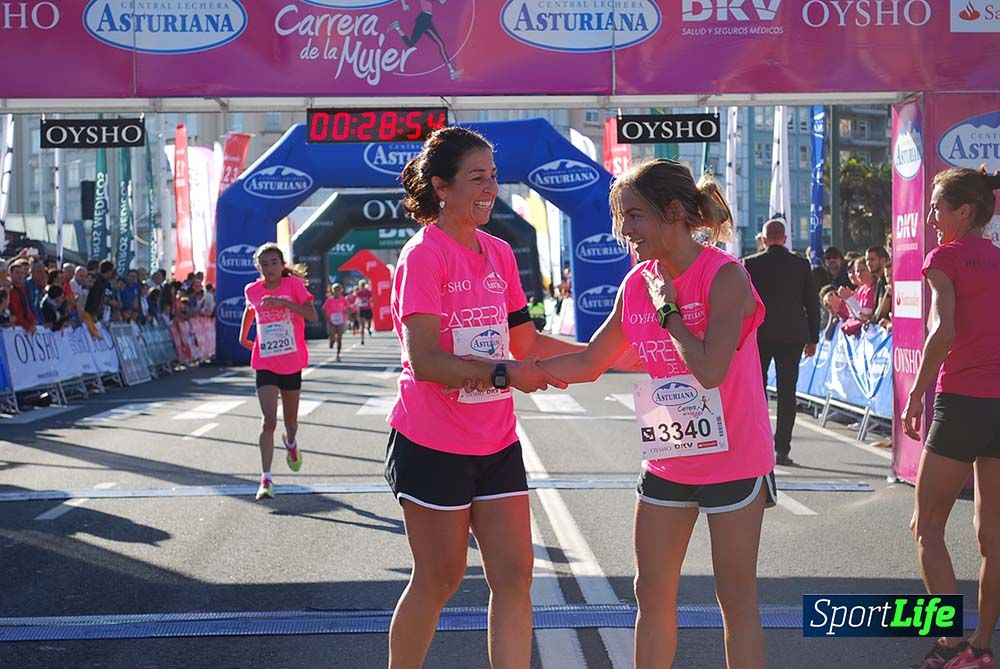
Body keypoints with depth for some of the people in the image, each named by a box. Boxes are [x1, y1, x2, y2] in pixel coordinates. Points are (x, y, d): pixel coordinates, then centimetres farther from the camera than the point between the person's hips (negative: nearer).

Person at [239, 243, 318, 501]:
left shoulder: (293, 284, -9)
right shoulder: (252, 291, 1)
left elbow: (312, 316, -20)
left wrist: (283, 302, -28)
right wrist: (243, 336, 20)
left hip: (292, 362, 0)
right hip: (265, 364, 0)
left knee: (290, 420, 16)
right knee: (269, 420, -15)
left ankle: (291, 442, 53)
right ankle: (266, 479, -17)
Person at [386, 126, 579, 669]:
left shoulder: (499, 253, 8)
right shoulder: (423, 255, -14)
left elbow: (526, 343, 14)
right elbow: (424, 360, -22)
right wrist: (505, 372, -30)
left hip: (495, 444, 7)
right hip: (433, 446, -7)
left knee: (514, 577, 4)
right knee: (439, 581, 5)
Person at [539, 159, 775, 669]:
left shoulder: (724, 277, -18)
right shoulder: (636, 284, 2)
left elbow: (710, 370, -29)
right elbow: (588, 364, 10)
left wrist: (668, 309, -19)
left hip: (732, 459, -6)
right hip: (667, 461, 6)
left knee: (736, 595, 2)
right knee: (652, 592, 11)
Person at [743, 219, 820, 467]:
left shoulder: (750, 264, -3)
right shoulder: (801, 265, 2)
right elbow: (812, 303, 5)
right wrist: (812, 339, 12)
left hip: (758, 335, -1)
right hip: (792, 337, 1)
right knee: (787, 393, 2)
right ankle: (782, 449, -1)